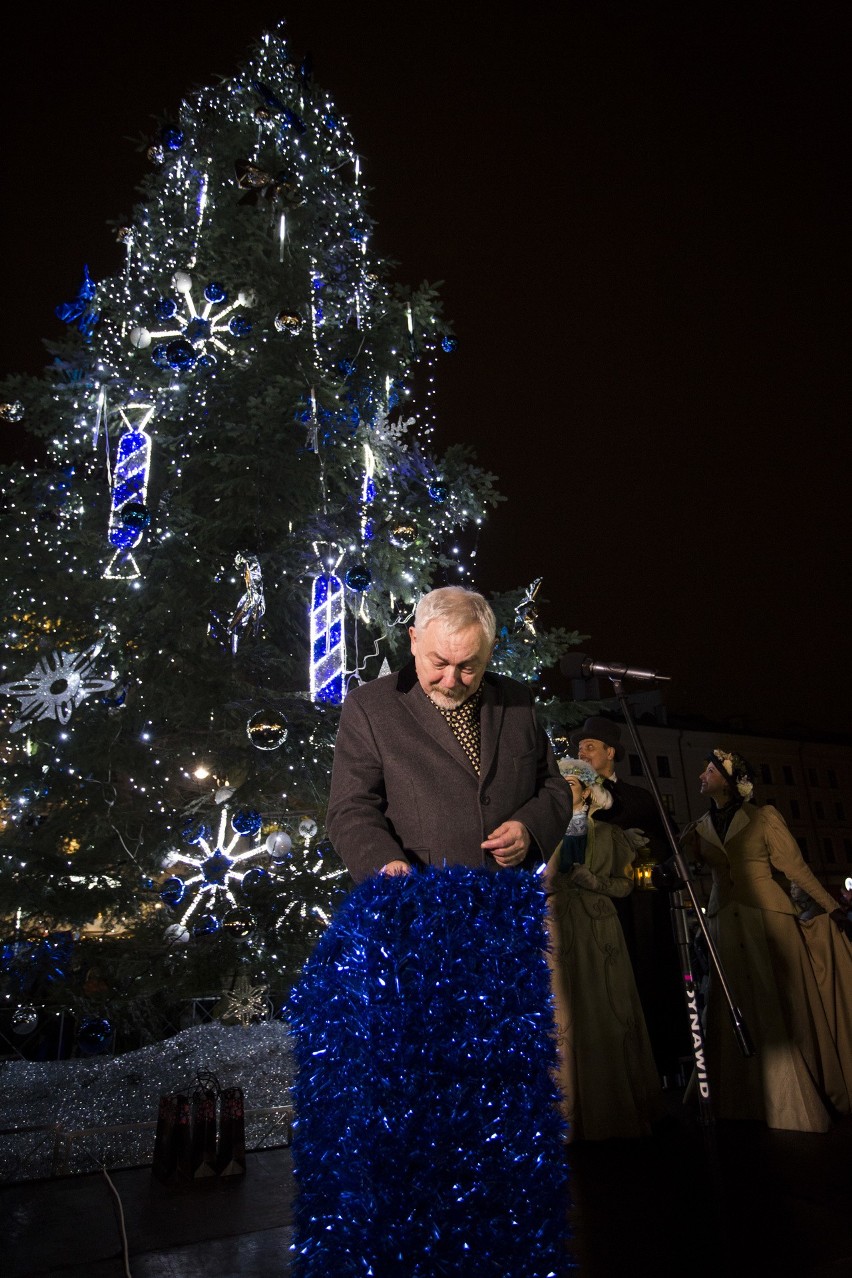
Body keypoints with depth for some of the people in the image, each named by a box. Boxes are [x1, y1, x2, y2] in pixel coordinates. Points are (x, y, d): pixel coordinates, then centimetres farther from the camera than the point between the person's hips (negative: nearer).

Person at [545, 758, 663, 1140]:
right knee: (563, 1019, -2)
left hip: (598, 935, 0)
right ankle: (569, 1115, 6)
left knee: (606, 1018, 0)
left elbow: (625, 884, 8)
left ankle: (614, 1110, 14)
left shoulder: (608, 835, 9)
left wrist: (593, 881, -8)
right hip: (556, 934, 0)